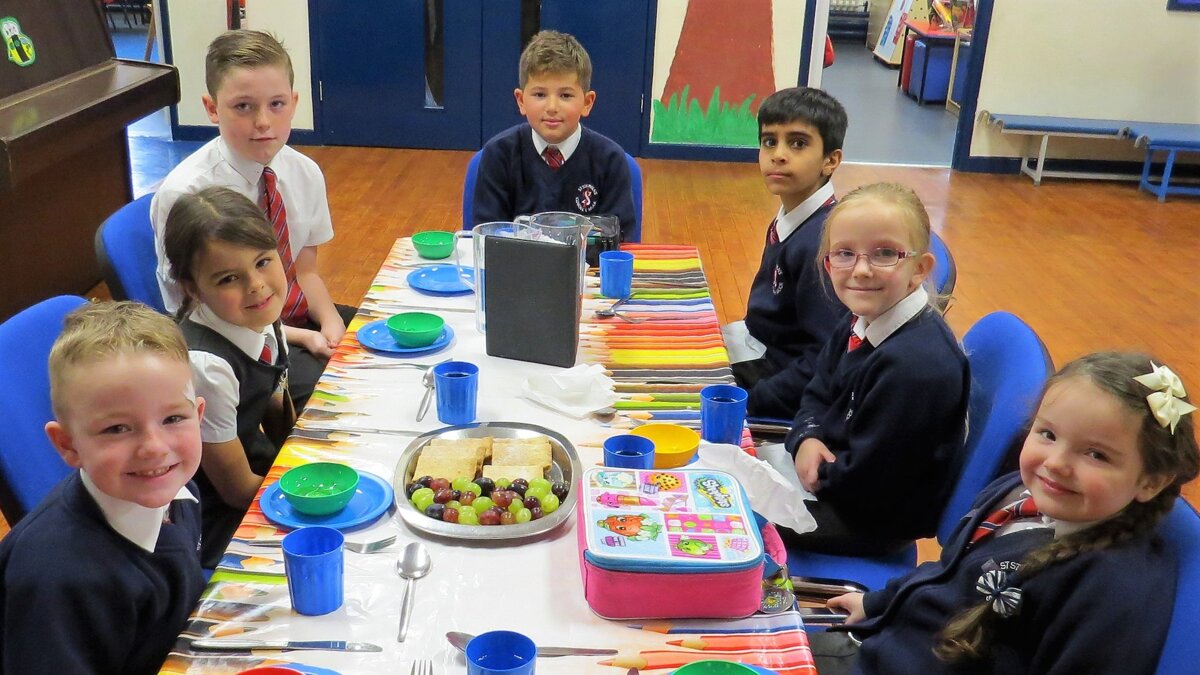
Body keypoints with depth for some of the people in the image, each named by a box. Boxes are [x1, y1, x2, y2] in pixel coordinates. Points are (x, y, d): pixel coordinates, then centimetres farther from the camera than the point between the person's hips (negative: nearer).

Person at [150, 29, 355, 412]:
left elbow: (304, 270, 6)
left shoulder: (305, 174, -4)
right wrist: (303, 338, -21)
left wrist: (329, 323, -14)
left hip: (298, 316, 6)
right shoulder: (185, 194, -20)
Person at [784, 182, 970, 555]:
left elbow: (865, 478, -28)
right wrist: (807, 437, -9)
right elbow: (819, 395, 10)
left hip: (877, 516, -8)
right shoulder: (861, 324, -4)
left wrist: (816, 472, -12)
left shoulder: (917, 365, -32)